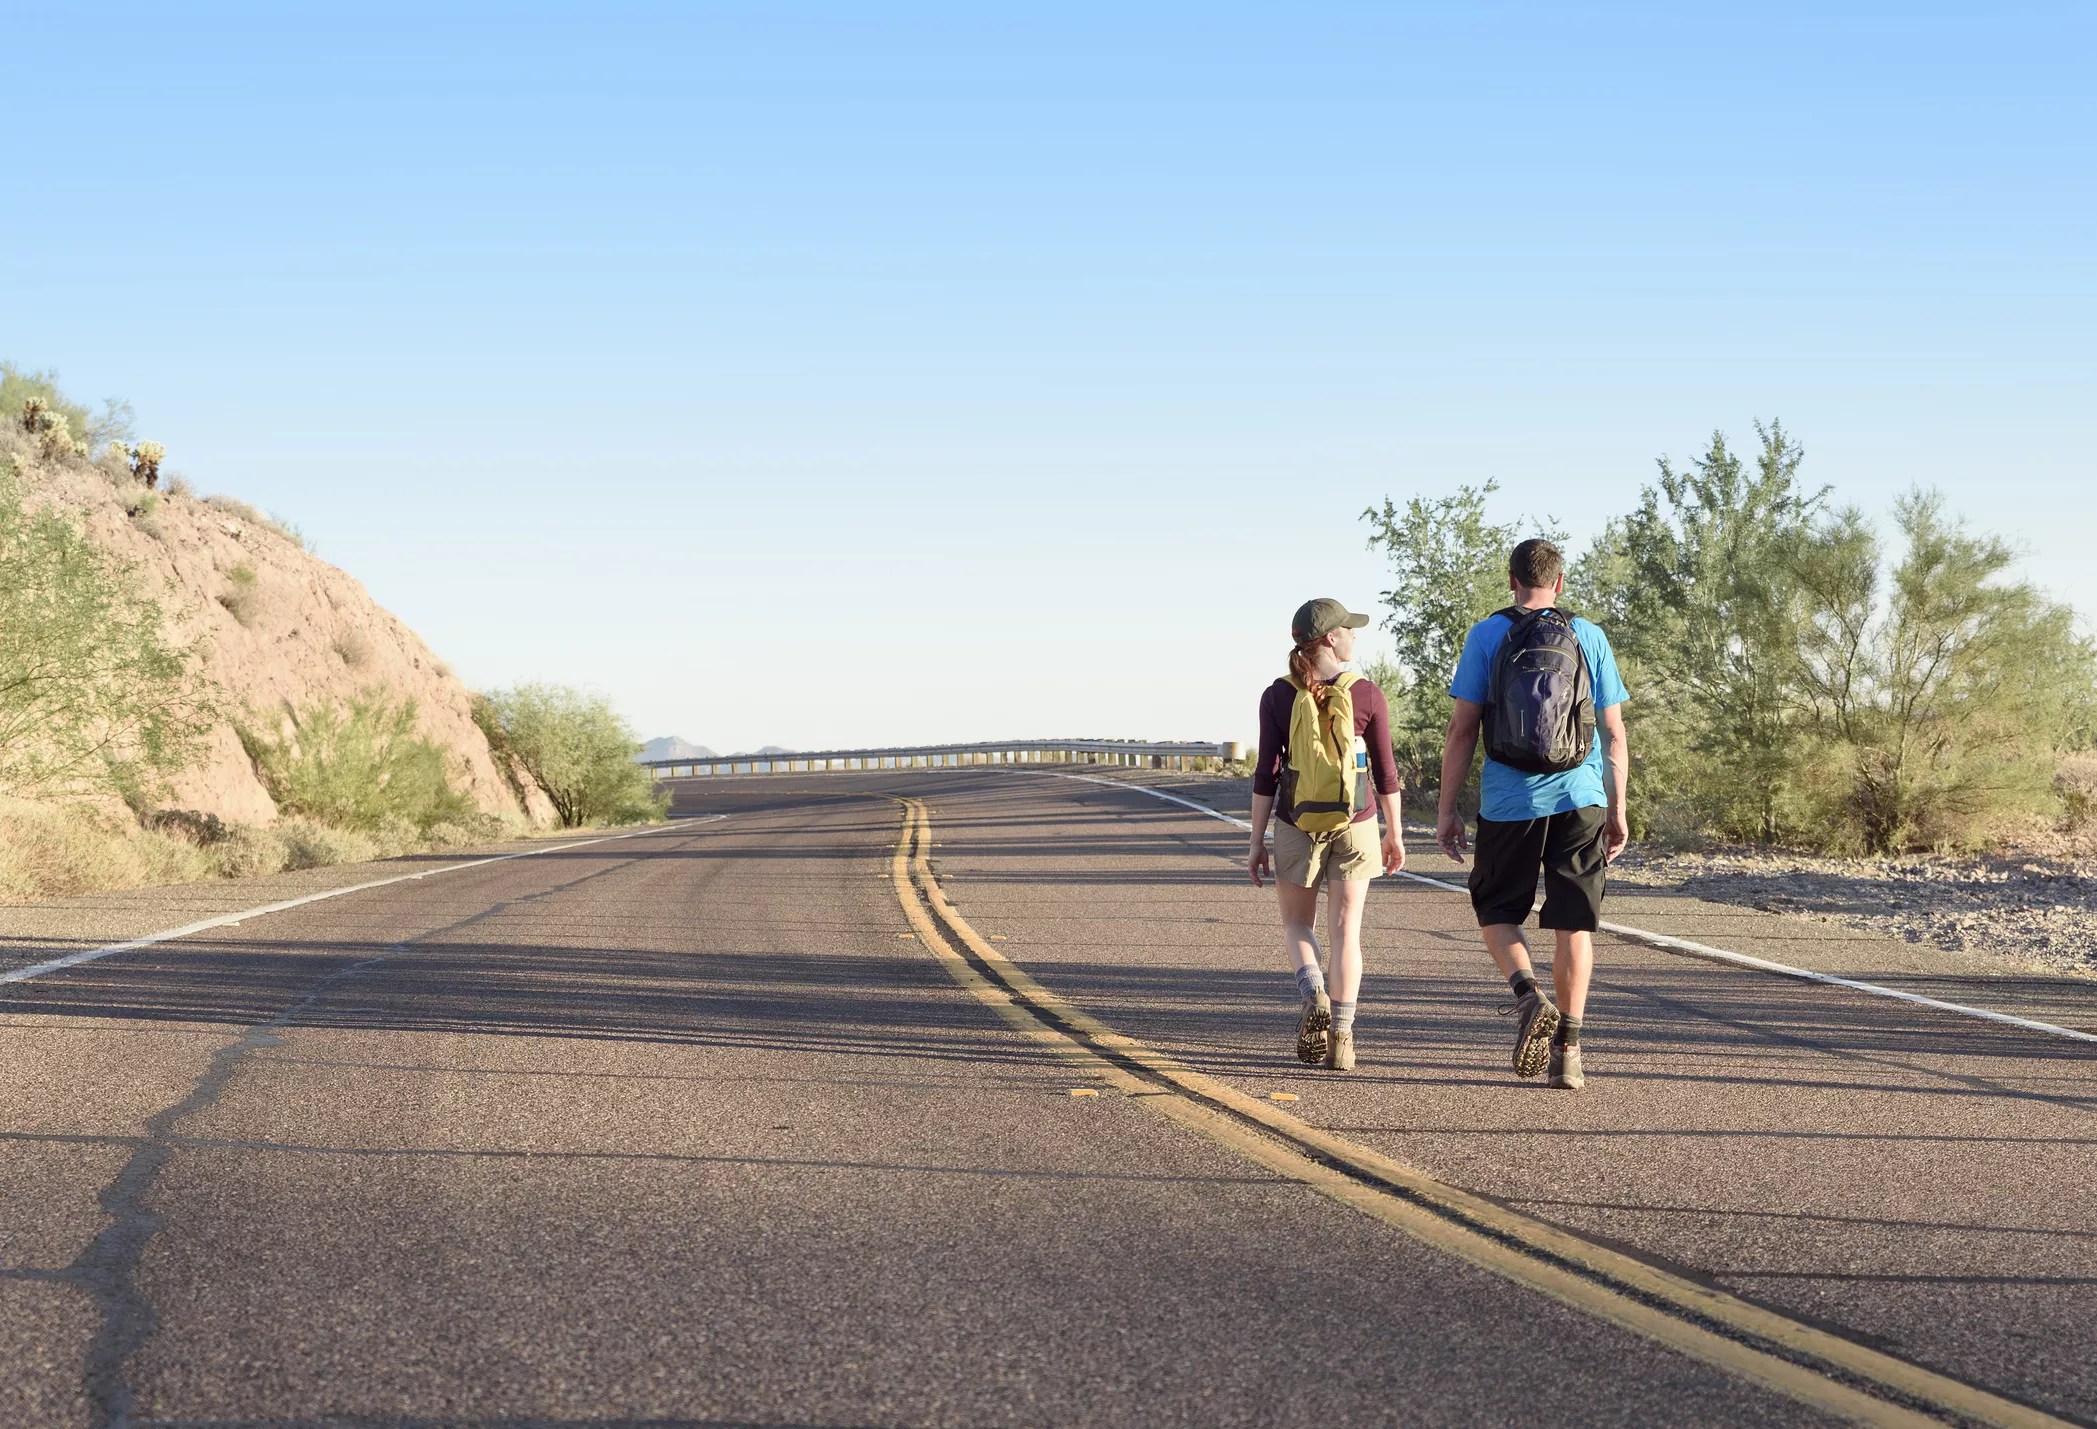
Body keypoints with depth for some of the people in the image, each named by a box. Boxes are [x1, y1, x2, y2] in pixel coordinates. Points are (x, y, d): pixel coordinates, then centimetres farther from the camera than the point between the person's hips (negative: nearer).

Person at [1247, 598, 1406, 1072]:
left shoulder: (1277, 698, -7)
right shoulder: (1367, 695, -7)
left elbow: (1266, 774, -7)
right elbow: (1386, 772, -2)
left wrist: (1257, 842, 0)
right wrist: (1394, 834, 8)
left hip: (1297, 826, 0)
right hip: (1355, 827, 0)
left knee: (1297, 924, 17)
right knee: (1345, 930, 5)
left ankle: (1313, 993, -11)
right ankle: (1341, 1036, 0)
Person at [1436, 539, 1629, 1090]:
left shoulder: (1487, 636, 0)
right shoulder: (1589, 637, 4)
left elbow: (1462, 729, -3)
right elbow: (1614, 734, 5)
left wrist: (1447, 809, 3)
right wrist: (1618, 811, 13)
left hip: (1509, 802, -1)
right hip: (1580, 799, 1)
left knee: (1496, 909, 15)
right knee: (1573, 923, 7)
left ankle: (1528, 995, -11)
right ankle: (1568, 1052, 5)